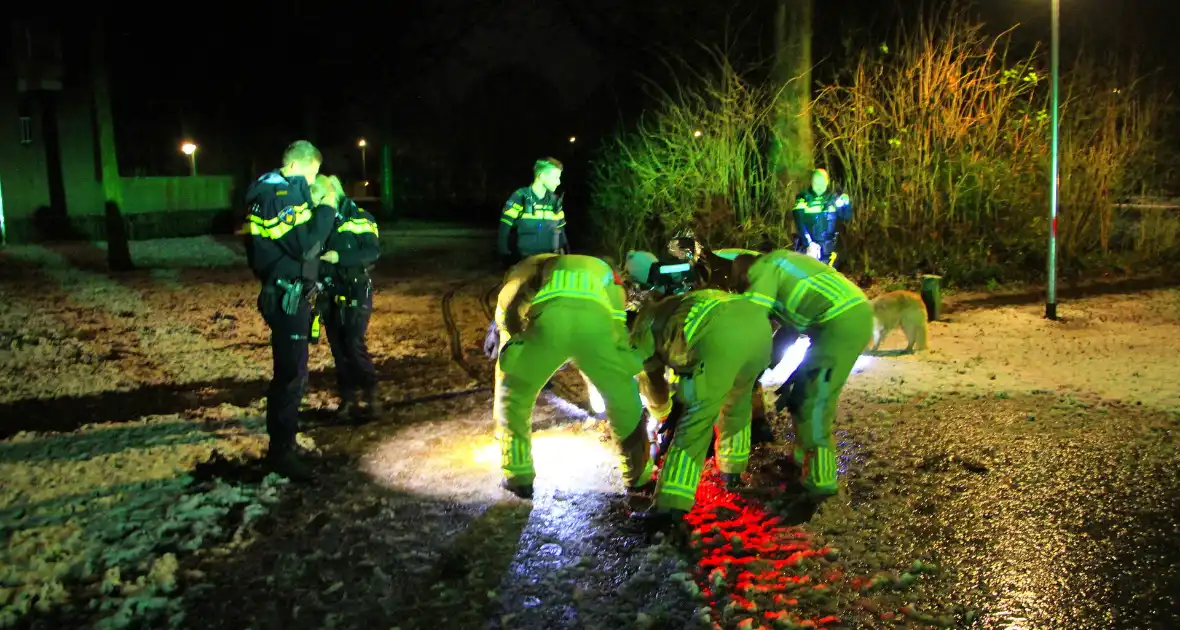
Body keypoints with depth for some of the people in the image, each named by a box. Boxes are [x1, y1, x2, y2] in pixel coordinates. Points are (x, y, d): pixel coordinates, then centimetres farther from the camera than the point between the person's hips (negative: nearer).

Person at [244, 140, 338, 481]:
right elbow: (305, 245, -23)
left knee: (290, 372, 18)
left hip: (289, 295, 11)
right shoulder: (280, 194, -16)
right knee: (292, 375, -5)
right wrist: (326, 210, -15)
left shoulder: (280, 192, 16)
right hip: (288, 297, -11)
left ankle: (282, 442, 30)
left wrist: (317, 210, 7)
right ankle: (282, 451, 4)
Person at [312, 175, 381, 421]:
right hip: (329, 292, 5)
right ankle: (347, 398, 15)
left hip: (356, 291, -5)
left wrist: (339, 257, -24)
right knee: (337, 346, 6)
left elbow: (374, 251, -15)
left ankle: (370, 396, 2)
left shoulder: (357, 217, -8)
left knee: (354, 344, -12)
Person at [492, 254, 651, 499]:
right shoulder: (603, 271, 45)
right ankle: (639, 476, 41)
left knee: (513, 395, 27)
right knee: (624, 400, 27)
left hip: (547, 317, -1)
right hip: (598, 320, 1)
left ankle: (518, 477, 31)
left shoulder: (528, 270, 43)